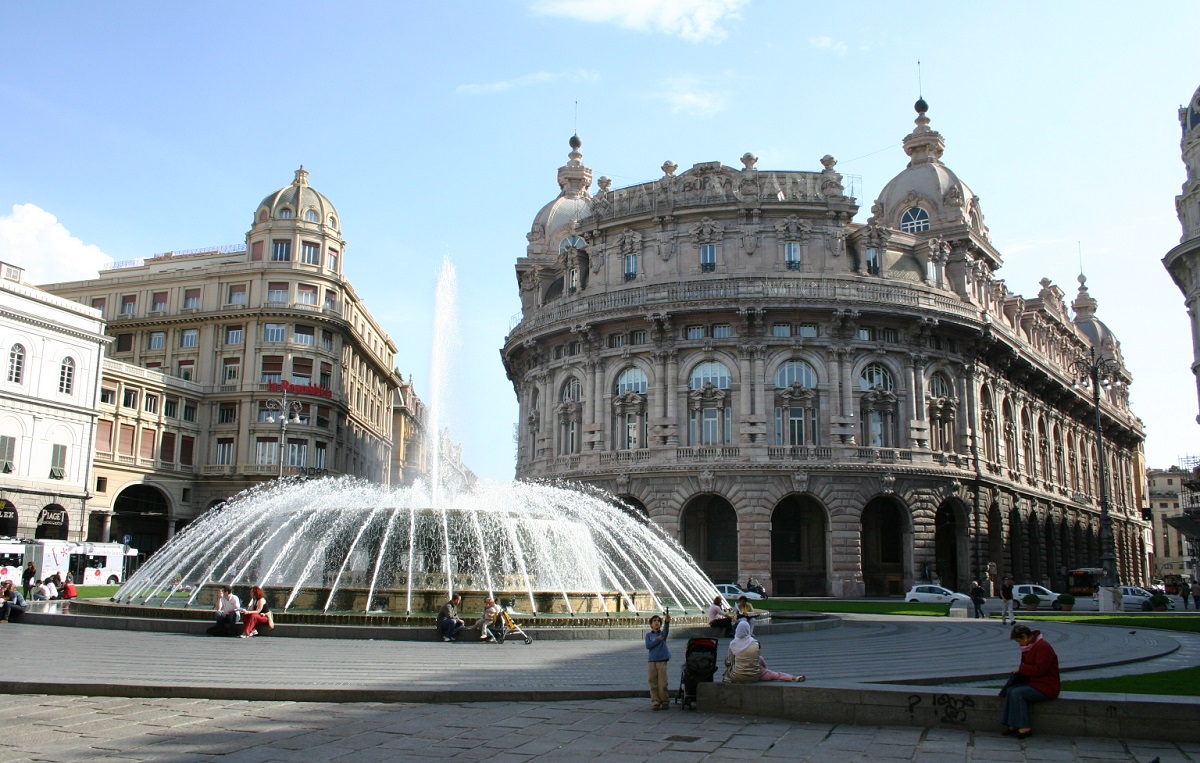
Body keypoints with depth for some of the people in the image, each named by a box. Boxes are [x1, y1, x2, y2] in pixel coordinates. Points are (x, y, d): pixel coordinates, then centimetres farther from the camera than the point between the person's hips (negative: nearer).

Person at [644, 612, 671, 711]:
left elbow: (666, 630, -18)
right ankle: (655, 702, 9)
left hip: (662, 661, -1)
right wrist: (658, 640, -12)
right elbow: (648, 646, -5)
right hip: (651, 661, 1)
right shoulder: (648, 635, 10)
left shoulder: (662, 633, 5)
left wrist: (667, 621, -38)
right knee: (653, 683, 2)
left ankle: (665, 702, 8)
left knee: (662, 683, -4)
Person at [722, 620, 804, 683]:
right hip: (753, 677, 0)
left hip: (736, 677, 0)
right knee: (771, 673, 26)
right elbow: (760, 660, 2)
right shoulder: (756, 644, -11)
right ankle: (794, 678, 27)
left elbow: (729, 662, -1)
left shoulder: (732, 644, -10)